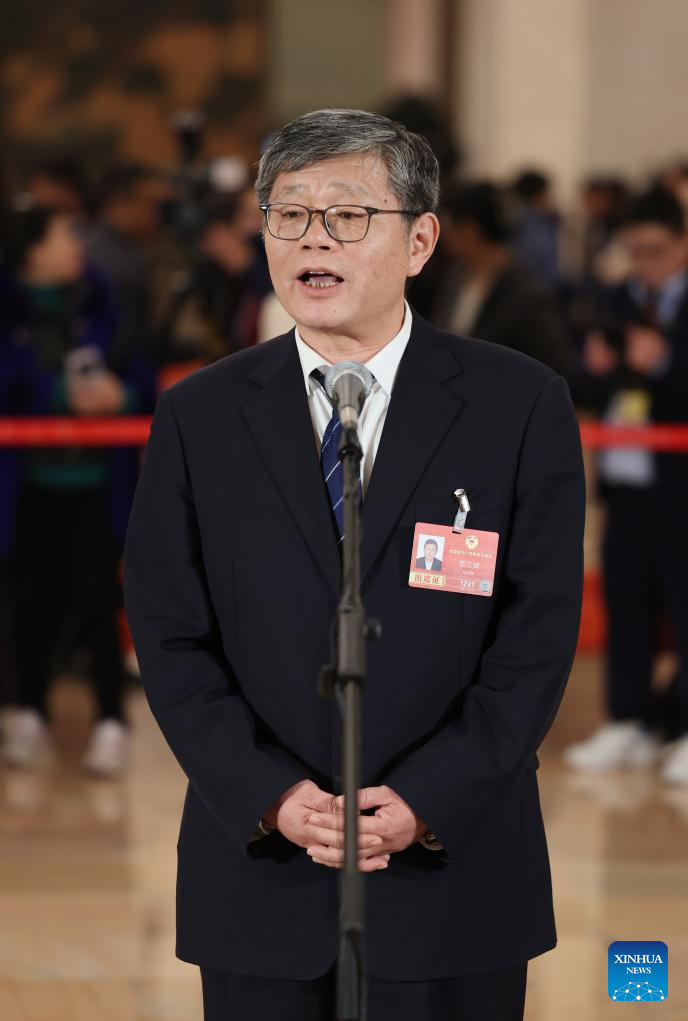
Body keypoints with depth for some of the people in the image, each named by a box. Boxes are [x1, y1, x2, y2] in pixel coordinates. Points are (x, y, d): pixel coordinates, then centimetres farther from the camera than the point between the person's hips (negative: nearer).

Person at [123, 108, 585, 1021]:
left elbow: (540, 629, -4)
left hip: (454, 868, -1)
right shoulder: (198, 418, 4)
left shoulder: (521, 405, 0)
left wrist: (428, 800, -12)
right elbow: (170, 637, 1)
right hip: (260, 879, 1)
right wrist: (271, 797, -11)